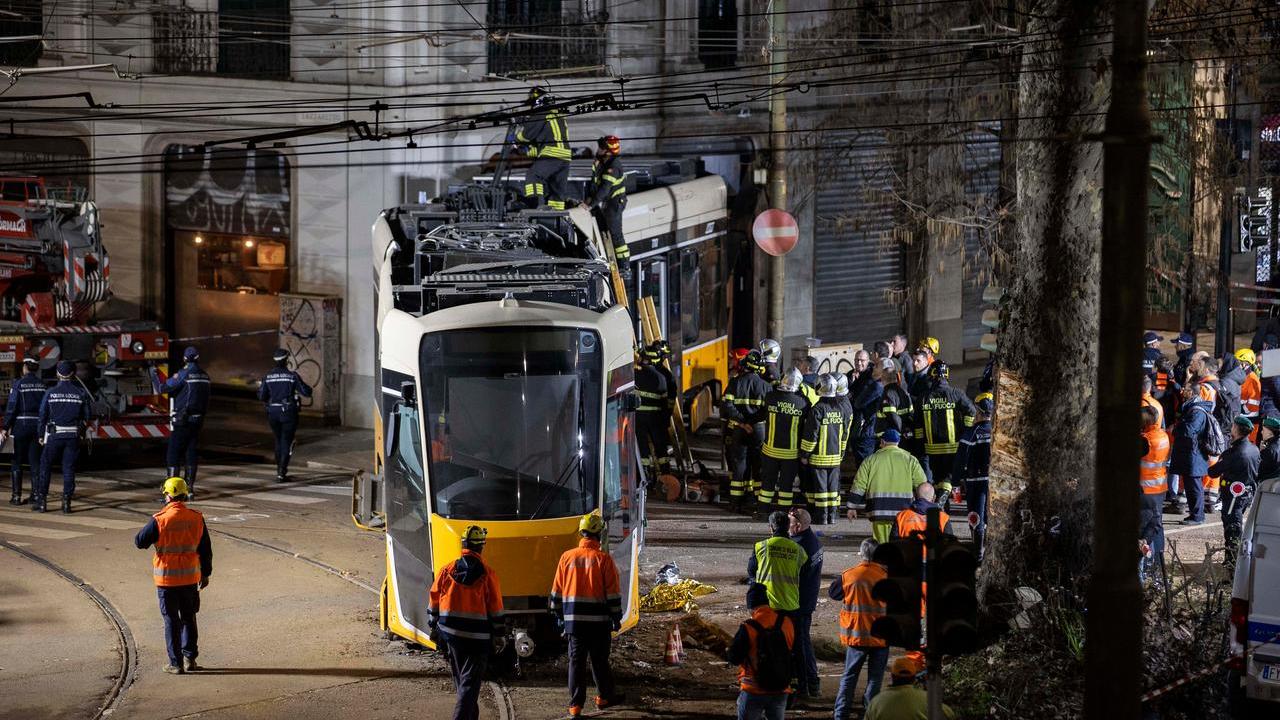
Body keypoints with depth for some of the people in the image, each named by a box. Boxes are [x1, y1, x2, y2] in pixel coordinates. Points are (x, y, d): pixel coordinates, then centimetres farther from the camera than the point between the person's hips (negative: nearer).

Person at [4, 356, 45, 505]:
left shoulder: (18, 384, -8)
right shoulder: (43, 385, 4)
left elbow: (11, 407, -10)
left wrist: (6, 428, -7)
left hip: (20, 425, -4)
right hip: (37, 425, 4)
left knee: (16, 461, 3)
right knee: (35, 461, 9)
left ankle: (17, 496, 1)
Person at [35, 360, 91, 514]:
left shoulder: (50, 393, -3)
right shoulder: (81, 393, 0)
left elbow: (42, 415, 2)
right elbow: (86, 416, 3)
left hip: (54, 436, -1)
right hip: (73, 436, 1)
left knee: (45, 467, 9)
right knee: (69, 469, 6)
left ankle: (41, 501, 7)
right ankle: (66, 503, 3)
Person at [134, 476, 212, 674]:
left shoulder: (159, 520, -16)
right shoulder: (197, 519, -4)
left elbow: (140, 542, -7)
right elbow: (205, 549, 2)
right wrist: (206, 574, 13)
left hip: (167, 577, -3)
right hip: (190, 576, 3)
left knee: (172, 620, 5)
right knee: (189, 618, 18)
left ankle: (176, 663, 7)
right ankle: (190, 658, 20)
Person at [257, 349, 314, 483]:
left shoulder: (268, 377, -1)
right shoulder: (292, 376, -10)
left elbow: (262, 397, 1)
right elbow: (306, 392, -9)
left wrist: (259, 387, 22)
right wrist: (307, 387, 14)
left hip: (273, 413, 3)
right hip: (288, 413, -3)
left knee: (278, 441, 20)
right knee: (286, 442, 2)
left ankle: (279, 470, 23)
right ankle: (282, 472, -7)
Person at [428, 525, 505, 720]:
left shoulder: (446, 570, 0)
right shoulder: (487, 574, -7)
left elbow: (434, 602, 6)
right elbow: (496, 609, -3)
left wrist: (433, 628, 18)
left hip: (451, 634, 4)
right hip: (478, 637, -4)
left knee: (461, 680, 19)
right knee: (470, 682, -3)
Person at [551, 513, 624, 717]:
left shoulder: (567, 557, 1)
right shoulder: (604, 559, -8)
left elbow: (556, 591, 7)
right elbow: (613, 593, -6)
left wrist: (559, 615, 18)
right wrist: (616, 618, 4)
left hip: (573, 619, 2)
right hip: (598, 619, -2)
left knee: (576, 660, 5)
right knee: (599, 660, 12)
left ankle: (575, 705, 3)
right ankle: (604, 697, 26)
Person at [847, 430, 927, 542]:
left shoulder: (871, 460, 6)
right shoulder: (910, 460, 6)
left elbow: (859, 485, 6)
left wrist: (852, 507, 14)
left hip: (879, 511, 0)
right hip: (902, 509, 0)